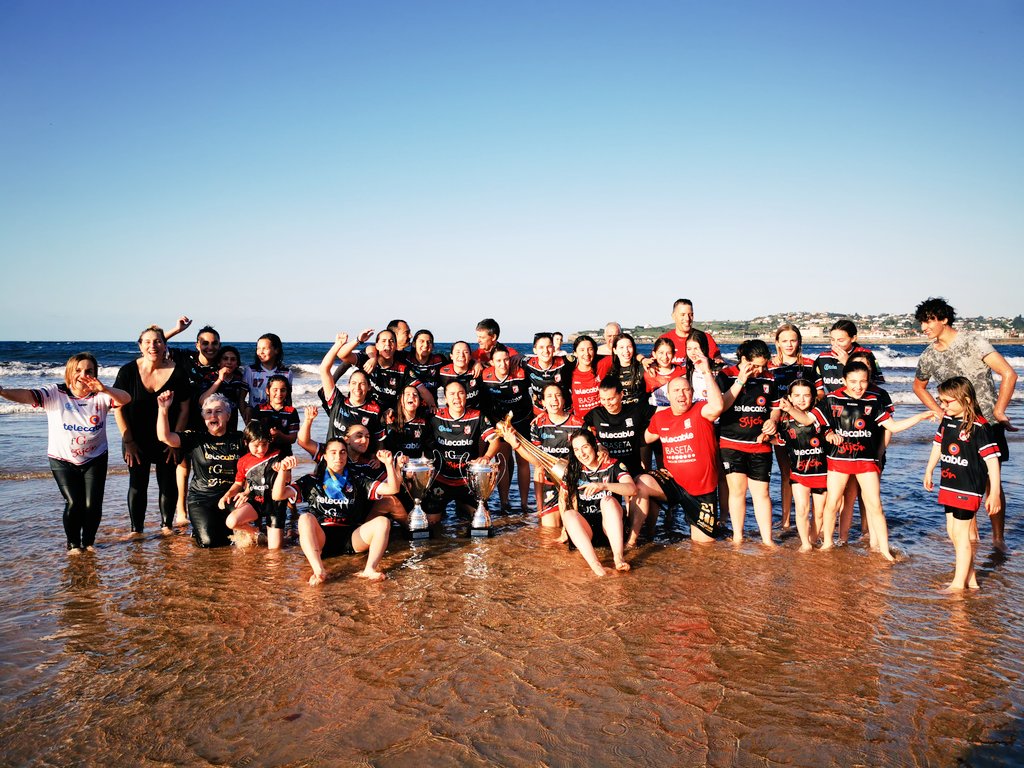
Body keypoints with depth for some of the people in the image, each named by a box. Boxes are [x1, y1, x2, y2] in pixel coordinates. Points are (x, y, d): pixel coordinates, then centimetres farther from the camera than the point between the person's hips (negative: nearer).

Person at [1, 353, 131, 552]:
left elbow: (126, 399, -26)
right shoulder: (55, 393, -10)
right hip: (63, 460, -1)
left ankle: (88, 541, 21)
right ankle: (73, 543, 13)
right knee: (74, 503, -10)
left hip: (95, 459, 1)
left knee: (93, 504, -4)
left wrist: (104, 389, -46)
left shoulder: (100, 396, -8)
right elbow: (28, 396, -26)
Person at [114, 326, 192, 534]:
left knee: (168, 484, 5)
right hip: (137, 441, 0)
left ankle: (166, 525, 21)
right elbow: (118, 409, -4)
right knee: (137, 485, 2)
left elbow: (184, 409, -2)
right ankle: (136, 529, 13)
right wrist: (128, 441, -7)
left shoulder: (177, 372, -7)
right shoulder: (128, 371, -7)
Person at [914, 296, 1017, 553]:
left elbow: (1008, 374, -16)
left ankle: (998, 538, 10)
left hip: (987, 424, -4)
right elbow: (919, 386, 23)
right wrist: (939, 412, 11)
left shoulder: (973, 342, -13)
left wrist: (998, 412, -14)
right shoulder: (928, 356, 3)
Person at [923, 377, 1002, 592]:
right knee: (952, 531, 13)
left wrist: (994, 494, -19)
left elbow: (992, 460, -17)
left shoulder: (979, 427, -18)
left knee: (961, 534, -2)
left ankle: (959, 583, 9)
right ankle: (970, 578, 26)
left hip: (968, 488, -8)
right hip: (949, 485, 8)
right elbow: (938, 445, 20)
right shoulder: (947, 420, 5)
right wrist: (929, 471, 27)